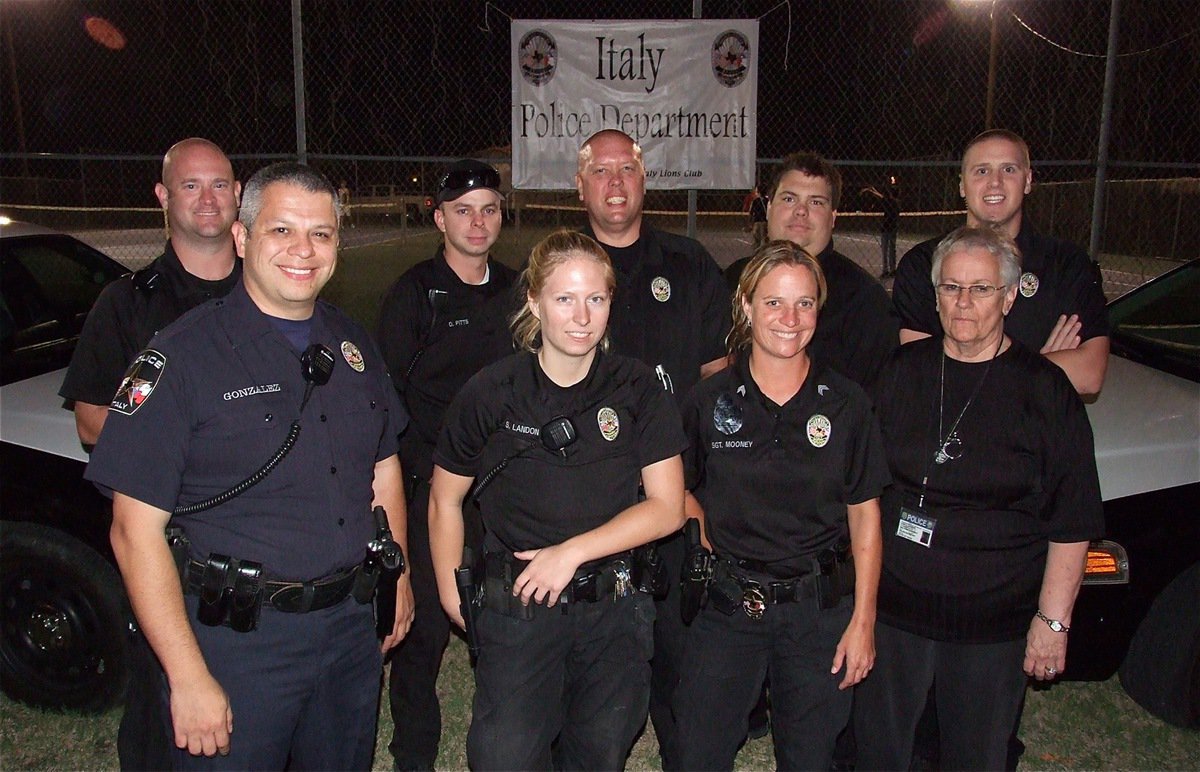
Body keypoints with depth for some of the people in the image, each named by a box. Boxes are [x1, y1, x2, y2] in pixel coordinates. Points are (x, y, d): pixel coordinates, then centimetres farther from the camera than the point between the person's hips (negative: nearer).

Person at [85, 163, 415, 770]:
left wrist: (398, 575, 11)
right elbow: (136, 530, -16)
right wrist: (189, 678, -17)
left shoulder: (354, 345, 5)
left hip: (353, 624, 6)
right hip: (236, 642, -5)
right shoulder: (183, 355, -14)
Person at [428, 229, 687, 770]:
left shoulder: (638, 389, -4)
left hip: (613, 608, 2)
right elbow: (445, 502, 5)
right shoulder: (490, 394, -7)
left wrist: (572, 551, -13)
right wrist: (452, 597, 1)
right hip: (516, 606, -1)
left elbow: (667, 508, -5)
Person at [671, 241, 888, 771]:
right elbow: (680, 489, 11)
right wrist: (706, 528, -7)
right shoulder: (710, 400, -2)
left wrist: (863, 620, -3)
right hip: (728, 606, 0)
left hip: (820, 608, 0)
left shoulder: (846, 403, -2)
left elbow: (864, 515, 1)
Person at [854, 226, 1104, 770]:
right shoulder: (902, 370, 2)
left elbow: (1073, 524, -5)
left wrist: (1053, 620, -8)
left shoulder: (1045, 389, -7)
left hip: (993, 620, -2)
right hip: (892, 604, 3)